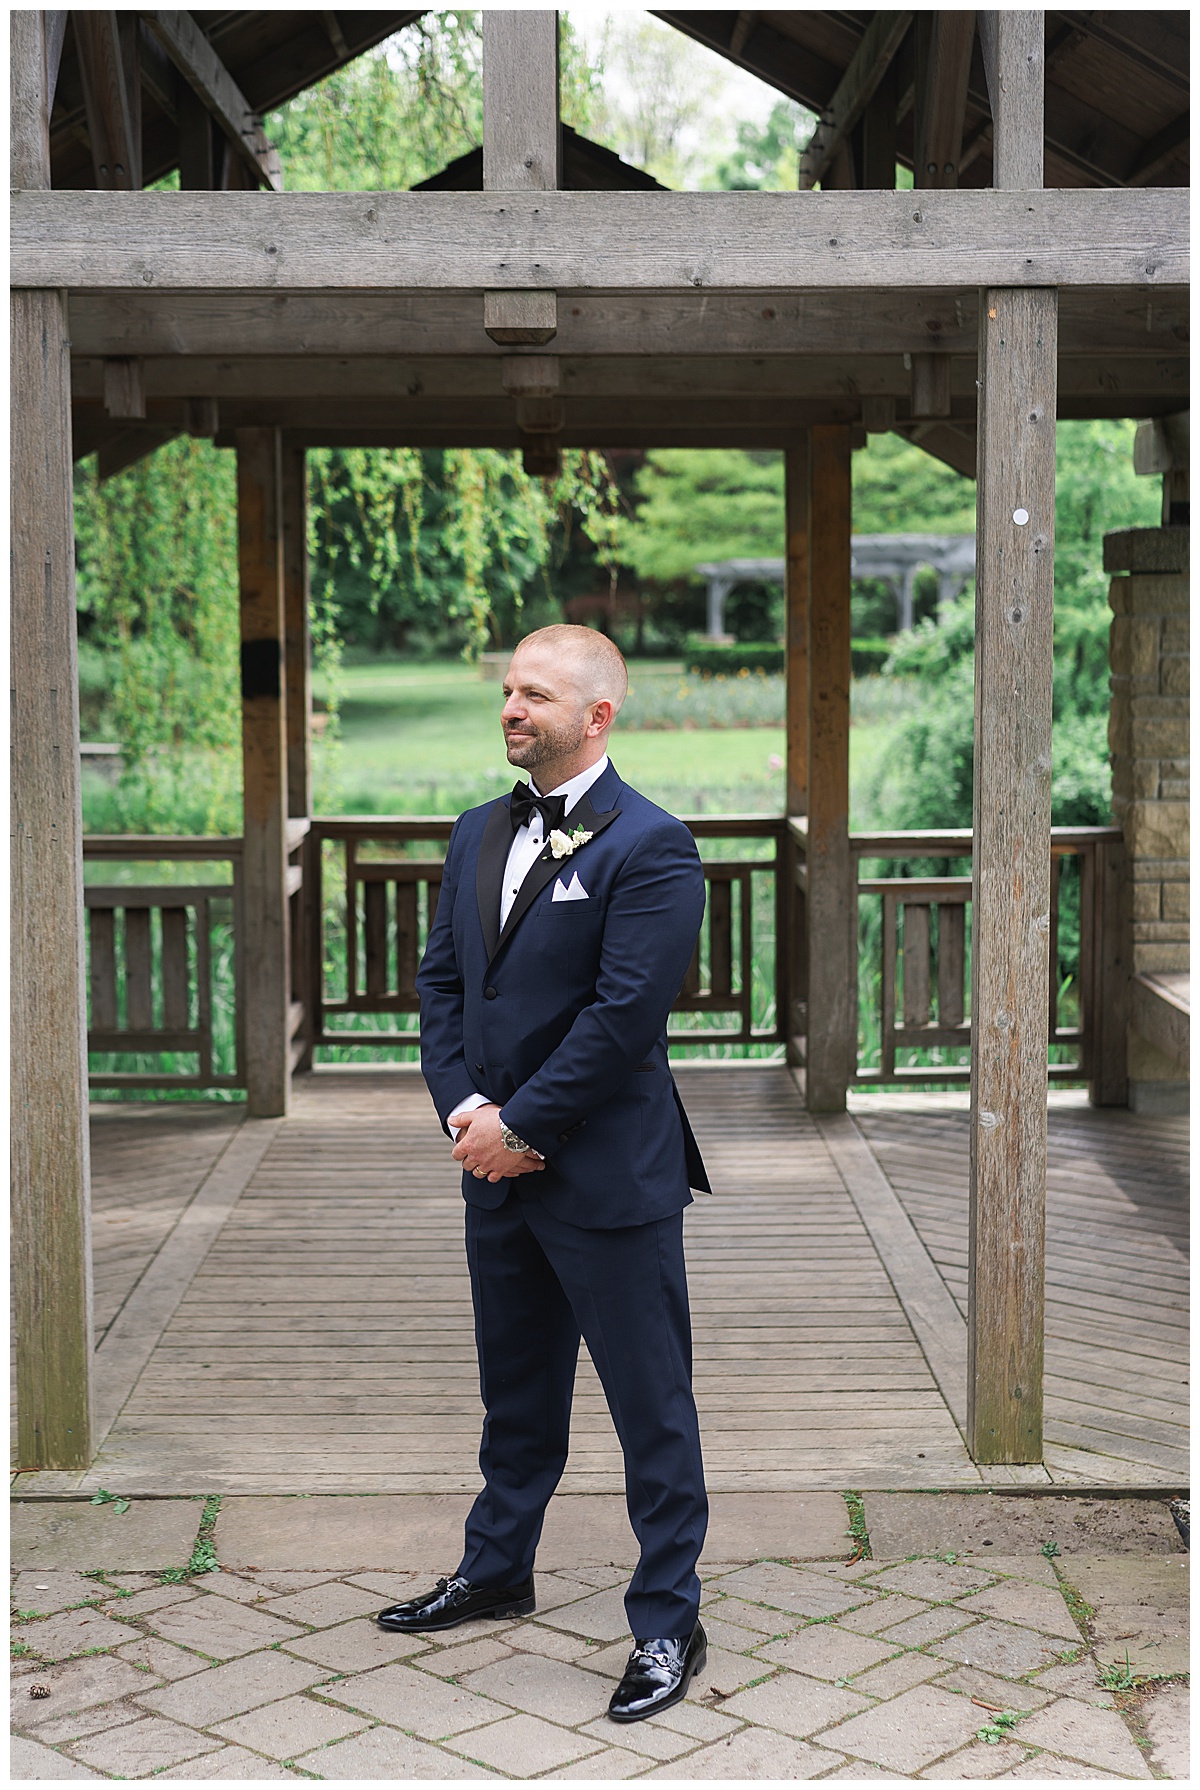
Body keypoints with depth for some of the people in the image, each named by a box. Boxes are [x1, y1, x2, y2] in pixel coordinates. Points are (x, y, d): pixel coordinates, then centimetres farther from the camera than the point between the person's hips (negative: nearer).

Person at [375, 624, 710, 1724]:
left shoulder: (649, 847, -14)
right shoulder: (479, 834, 11)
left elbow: (626, 1014, -20)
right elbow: (441, 982, 11)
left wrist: (516, 1125, -15)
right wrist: (464, 1107, -5)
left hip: (609, 1176, -7)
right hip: (500, 1174, 8)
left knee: (651, 1407, 4)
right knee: (516, 1391, 22)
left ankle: (669, 1622, 15)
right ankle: (496, 1573, 39)